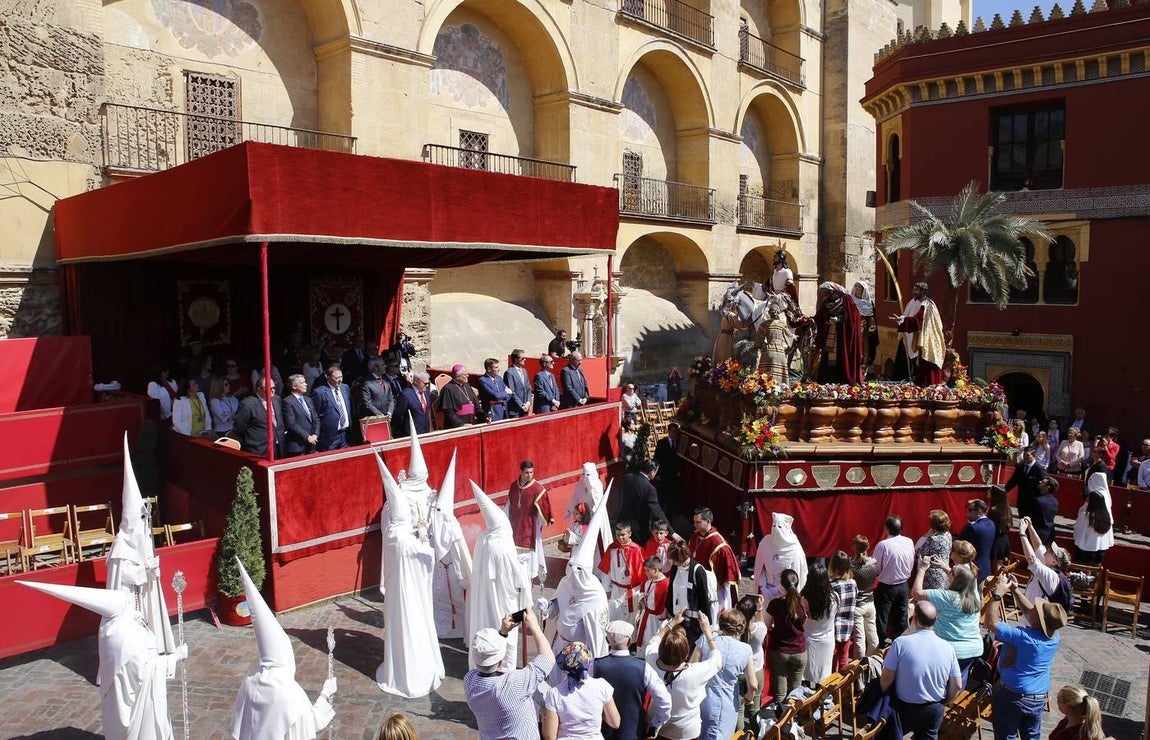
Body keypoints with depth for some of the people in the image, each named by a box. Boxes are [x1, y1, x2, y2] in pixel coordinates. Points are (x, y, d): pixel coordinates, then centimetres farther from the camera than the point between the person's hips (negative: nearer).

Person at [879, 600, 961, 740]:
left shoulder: (901, 642, -20)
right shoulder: (948, 647, -9)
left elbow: (886, 679, -16)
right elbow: (957, 685, -1)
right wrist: (943, 703, 16)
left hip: (904, 708, -2)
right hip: (934, 711, 2)